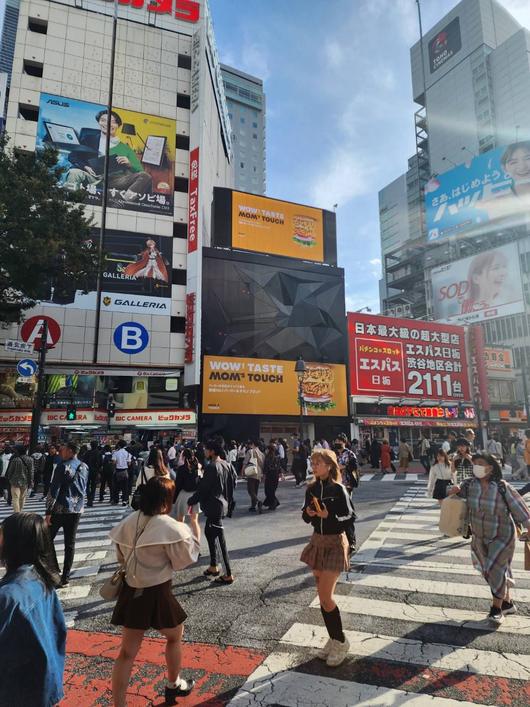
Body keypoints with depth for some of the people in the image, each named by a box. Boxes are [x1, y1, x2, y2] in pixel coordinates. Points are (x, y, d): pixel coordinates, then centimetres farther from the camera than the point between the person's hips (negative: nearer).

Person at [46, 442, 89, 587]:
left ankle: (55, 571, 9)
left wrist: (48, 511, -12)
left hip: (60, 510, -5)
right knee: (70, 544, 10)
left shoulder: (63, 466, -14)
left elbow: (54, 490, -15)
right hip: (77, 510, 5)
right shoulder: (84, 467, 4)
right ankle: (65, 578, 13)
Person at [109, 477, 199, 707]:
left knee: (127, 652, 14)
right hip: (157, 593, -4)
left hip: (131, 591, 4)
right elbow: (185, 559, -10)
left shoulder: (128, 522, -3)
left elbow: (122, 557, 9)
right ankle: (174, 686, 44)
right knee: (174, 637, 24)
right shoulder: (170, 526, -21)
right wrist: (192, 526, -5)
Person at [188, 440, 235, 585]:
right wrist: (229, 501, 21)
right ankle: (213, 566, 31)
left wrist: (191, 501, -3)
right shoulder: (226, 465, 6)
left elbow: (203, 488, -17)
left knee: (220, 540, -4)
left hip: (213, 506, -9)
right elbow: (231, 484, 12)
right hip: (222, 504, 9)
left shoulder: (211, 467, -20)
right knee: (209, 532, 22)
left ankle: (228, 574, 2)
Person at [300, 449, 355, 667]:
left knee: (325, 597, -6)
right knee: (323, 595, 13)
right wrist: (308, 513, -13)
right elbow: (306, 516, 9)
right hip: (317, 541, 6)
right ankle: (333, 640, 29)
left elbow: (351, 516, -13)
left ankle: (341, 642, 15)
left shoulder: (338, 489, -15)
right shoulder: (311, 489, 1)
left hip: (335, 543, -6)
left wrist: (330, 516, -25)